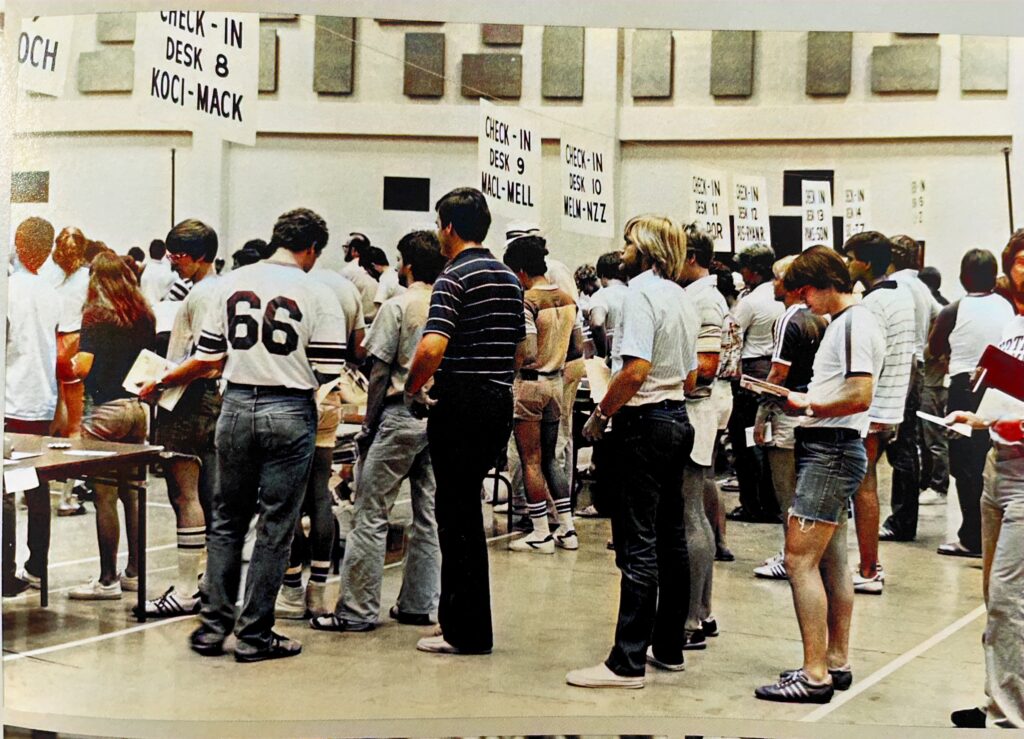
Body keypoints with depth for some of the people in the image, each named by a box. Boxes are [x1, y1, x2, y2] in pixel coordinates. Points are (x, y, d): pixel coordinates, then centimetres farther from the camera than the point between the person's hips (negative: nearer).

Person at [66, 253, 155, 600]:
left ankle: (108, 579, 2)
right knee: (133, 493, 13)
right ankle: (134, 572, 19)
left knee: (105, 496, -1)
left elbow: (83, 366, -16)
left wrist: (70, 365, 3)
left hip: (106, 409, -6)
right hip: (138, 407, 6)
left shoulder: (97, 315, -10)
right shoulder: (144, 316, 7)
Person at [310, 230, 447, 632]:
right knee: (428, 515, 11)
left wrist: (369, 421, 2)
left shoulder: (398, 306, -7)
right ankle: (418, 604, 16)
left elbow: (379, 370, -7)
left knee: (371, 514, -2)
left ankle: (357, 609, -1)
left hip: (402, 414, -6)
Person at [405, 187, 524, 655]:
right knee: (463, 508, 16)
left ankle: (468, 633, 3)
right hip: (500, 402, 8)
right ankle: (461, 615, 22)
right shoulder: (509, 278, 14)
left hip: (461, 404, -8)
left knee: (458, 515, -1)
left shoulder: (454, 277, -12)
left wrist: (412, 389, -9)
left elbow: (432, 348, -24)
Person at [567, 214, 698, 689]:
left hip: (644, 423, -9)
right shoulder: (683, 300, 14)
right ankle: (669, 646, 21)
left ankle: (627, 662, -5)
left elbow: (636, 369, -23)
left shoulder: (641, 292, -13)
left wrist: (602, 413, -13)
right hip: (677, 420, 9)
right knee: (670, 538, 13)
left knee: (637, 544, -8)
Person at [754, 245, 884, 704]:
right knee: (830, 563, 14)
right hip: (827, 448, 11)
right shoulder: (842, 322, 20)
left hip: (833, 451, -11)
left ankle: (815, 676, -12)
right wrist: (798, 400, 7)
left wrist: (807, 406, -11)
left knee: (800, 559, -13)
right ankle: (837, 664, 22)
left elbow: (860, 396, -21)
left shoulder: (856, 322, -12)